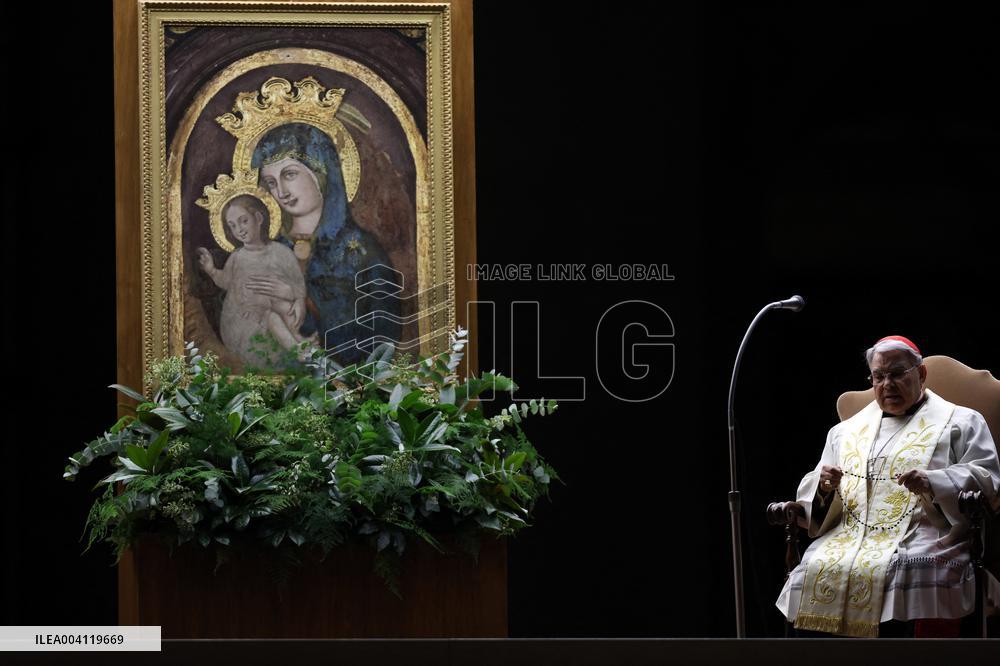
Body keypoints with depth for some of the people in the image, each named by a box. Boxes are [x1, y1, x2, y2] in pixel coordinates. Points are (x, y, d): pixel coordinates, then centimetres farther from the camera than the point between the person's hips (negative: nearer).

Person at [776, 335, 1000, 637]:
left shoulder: (959, 422, 17)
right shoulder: (846, 431, 29)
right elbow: (811, 498, 27)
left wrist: (933, 483, -14)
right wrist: (823, 486, 1)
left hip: (922, 534, -4)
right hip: (847, 537, 4)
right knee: (815, 573, -29)